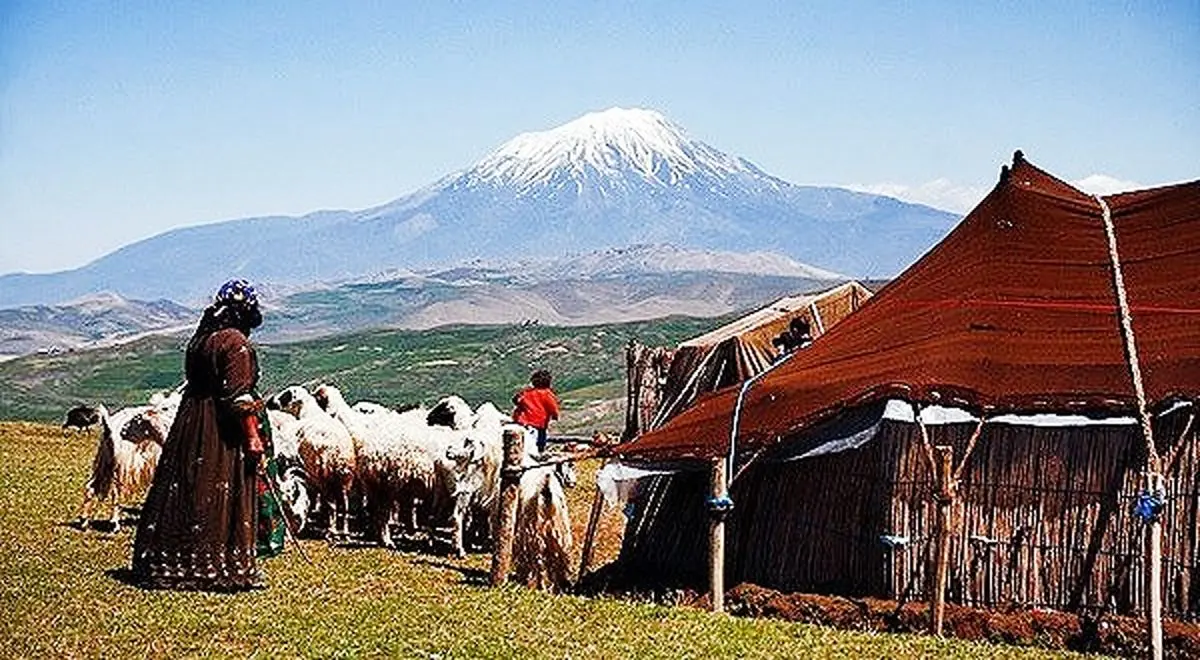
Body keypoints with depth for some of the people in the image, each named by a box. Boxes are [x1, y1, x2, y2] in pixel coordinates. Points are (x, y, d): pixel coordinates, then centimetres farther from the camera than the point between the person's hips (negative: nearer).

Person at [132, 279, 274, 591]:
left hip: (190, 424, 8)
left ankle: (169, 565, 18)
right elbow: (240, 395, -19)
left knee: (184, 492, 12)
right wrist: (253, 437, -17)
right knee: (221, 497, -3)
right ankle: (222, 568, -1)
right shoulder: (235, 343, -14)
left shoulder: (199, 339, 12)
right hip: (222, 434, -8)